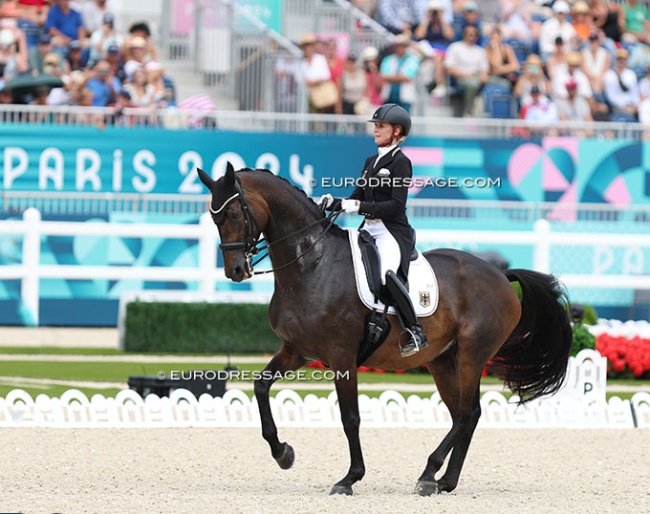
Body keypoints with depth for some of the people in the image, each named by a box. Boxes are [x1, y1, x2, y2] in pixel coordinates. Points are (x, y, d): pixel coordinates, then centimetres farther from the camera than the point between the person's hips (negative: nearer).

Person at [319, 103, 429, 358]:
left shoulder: (401, 163, -7)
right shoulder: (371, 162, 19)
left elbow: (396, 206, -15)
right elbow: (358, 197, 19)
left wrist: (359, 207, -21)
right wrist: (334, 203, -1)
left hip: (393, 231, -9)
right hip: (368, 230, 9)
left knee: (387, 273, -35)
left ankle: (415, 333, -27)